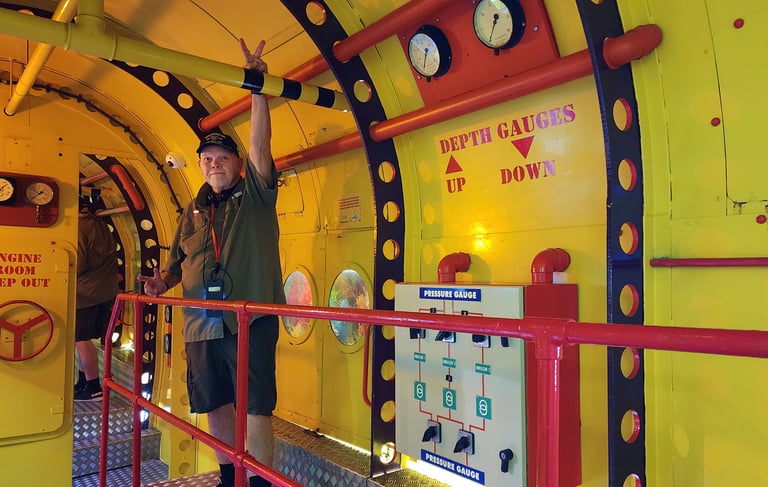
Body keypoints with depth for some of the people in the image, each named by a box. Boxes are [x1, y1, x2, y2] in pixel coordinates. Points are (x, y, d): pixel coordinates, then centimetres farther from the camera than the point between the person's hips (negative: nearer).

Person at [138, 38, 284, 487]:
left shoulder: (256, 195, 3)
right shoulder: (193, 211, 17)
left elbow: (260, 144, -10)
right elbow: (178, 262, 23)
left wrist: (258, 86, -16)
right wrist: (163, 281, 2)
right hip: (202, 325, 6)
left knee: (255, 408, -5)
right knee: (216, 406, 14)